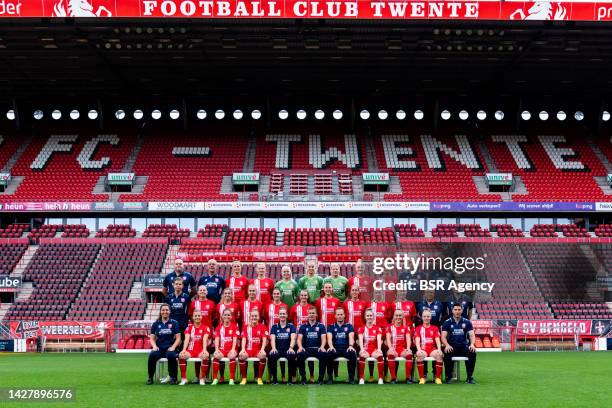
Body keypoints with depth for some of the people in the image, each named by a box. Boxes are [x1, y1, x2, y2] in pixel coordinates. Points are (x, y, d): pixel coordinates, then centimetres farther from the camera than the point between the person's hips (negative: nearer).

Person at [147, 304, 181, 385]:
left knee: (171, 355, -35)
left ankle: (173, 377, -16)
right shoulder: (156, 324, 12)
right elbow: (152, 338, 11)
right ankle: (150, 377, -15)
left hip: (170, 348, -2)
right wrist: (154, 346, -9)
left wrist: (173, 347, -12)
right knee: (152, 355, -31)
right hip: (159, 348, 2)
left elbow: (178, 338, 4)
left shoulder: (174, 323, 7)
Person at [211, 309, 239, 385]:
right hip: (221, 349, 2)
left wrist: (233, 349, -18)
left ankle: (232, 379, -28)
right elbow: (217, 339, 2)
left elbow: (235, 339, -4)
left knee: (232, 356, -35)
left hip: (231, 349, -2)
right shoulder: (219, 327, 11)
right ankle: (215, 378, -22)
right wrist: (216, 349, -14)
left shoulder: (234, 326, 5)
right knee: (215, 356, -30)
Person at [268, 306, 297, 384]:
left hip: (288, 350, -1)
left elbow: (293, 338, -6)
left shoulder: (291, 326, 8)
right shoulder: (274, 327, 11)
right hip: (277, 350, 1)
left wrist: (291, 348, -27)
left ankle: (291, 378, -20)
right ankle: (274, 378, -19)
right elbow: (272, 339, -3)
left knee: (292, 355, -35)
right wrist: (273, 348, -24)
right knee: (271, 355, -33)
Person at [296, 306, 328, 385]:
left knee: (324, 354, -34)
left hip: (317, 349, 0)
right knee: (300, 354, -33)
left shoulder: (321, 326, 12)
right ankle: (303, 378, -19)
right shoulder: (303, 326, 14)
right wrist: (300, 347, -20)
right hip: (306, 349, 0)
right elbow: (299, 339, 3)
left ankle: (321, 378, -20)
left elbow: (323, 338, 0)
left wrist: (322, 347, -23)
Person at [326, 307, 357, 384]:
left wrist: (351, 346, -24)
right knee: (329, 354, -33)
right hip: (335, 349, 0)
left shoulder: (349, 326, 15)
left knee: (353, 354, -33)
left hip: (346, 349, 0)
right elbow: (329, 338, -1)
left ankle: (351, 377, -19)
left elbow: (351, 337, -2)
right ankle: (330, 377, -20)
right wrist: (331, 346, -24)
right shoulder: (331, 327, 15)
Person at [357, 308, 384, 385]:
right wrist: (362, 349, -22)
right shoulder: (362, 328, 11)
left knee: (380, 356, -34)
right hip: (365, 349, 0)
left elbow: (379, 339, -2)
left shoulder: (377, 328, 11)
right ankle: (361, 378, -30)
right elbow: (360, 339, -3)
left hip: (374, 349, 0)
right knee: (362, 356, -36)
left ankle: (381, 378, -27)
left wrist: (379, 349, -21)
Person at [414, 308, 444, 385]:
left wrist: (439, 349, -17)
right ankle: (422, 378, -28)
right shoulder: (418, 329, 14)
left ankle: (438, 378, -24)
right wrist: (419, 349, -20)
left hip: (432, 349, 1)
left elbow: (437, 340, 3)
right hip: (422, 349, -1)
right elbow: (417, 340, -1)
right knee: (419, 355, -36)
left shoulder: (435, 328, 16)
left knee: (439, 354, -33)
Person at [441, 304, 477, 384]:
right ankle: (449, 377, -18)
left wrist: (472, 344, -20)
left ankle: (470, 377, -16)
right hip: (452, 347, -1)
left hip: (464, 347, 1)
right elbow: (443, 336, -4)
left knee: (473, 353, -30)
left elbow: (472, 335, 2)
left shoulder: (467, 322, 8)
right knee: (447, 353, -35)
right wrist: (447, 345, -25)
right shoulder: (447, 322, 4)